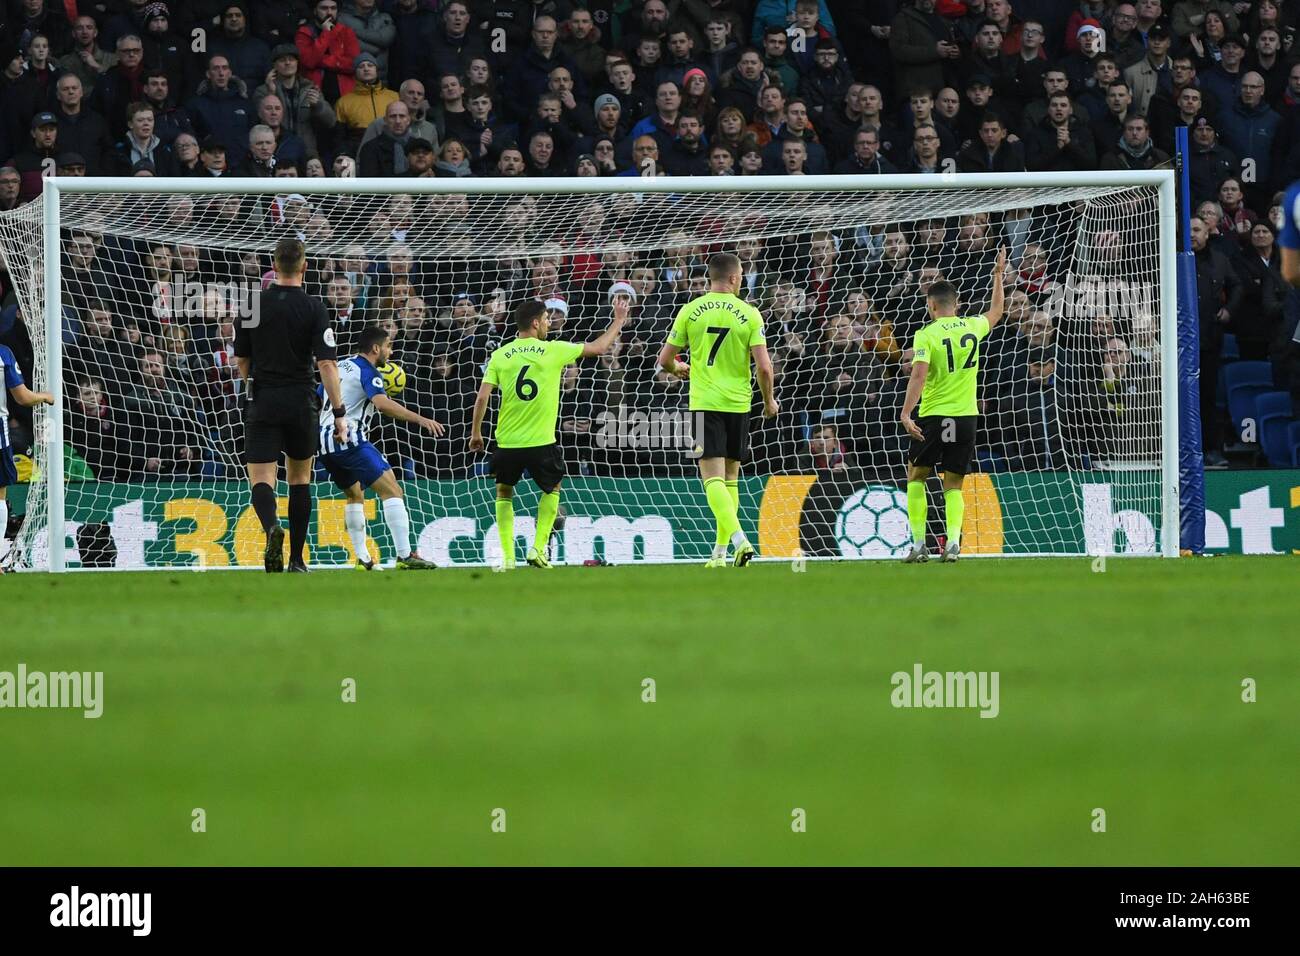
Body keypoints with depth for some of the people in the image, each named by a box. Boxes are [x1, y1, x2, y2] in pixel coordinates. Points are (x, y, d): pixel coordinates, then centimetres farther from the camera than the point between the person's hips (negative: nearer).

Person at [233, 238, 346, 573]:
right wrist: (339, 413, -9)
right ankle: (296, 560, 19)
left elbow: (241, 360, 8)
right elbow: (326, 363, -12)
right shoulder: (314, 308, -6)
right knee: (299, 479, 17)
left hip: (263, 404, 0)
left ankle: (272, 527, -36)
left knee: (261, 481, -4)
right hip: (301, 404, 0)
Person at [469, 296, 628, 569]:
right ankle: (538, 548, 12)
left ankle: (507, 557, 11)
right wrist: (619, 320, 24)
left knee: (504, 493, 22)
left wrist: (476, 432, 9)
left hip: (508, 442, 1)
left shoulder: (500, 355, 0)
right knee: (552, 488, 25)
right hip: (542, 442, -1)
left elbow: (482, 397, -4)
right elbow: (599, 347, 9)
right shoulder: (553, 351, -3)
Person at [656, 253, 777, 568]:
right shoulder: (749, 314, -2)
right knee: (730, 478, 14)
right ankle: (721, 550, 16)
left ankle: (738, 538, -28)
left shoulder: (691, 311, -1)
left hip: (704, 403, -1)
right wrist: (769, 400, 9)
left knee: (713, 477, -7)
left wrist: (680, 370, 27)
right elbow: (763, 366, -8)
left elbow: (665, 360, 3)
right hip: (738, 402, 1)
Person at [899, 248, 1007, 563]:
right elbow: (995, 312, 27)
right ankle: (953, 540, -10)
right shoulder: (971, 327, 5)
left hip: (934, 418, -4)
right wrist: (998, 276, 39)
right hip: (966, 416, 4)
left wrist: (906, 413, -24)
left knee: (916, 475, 14)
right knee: (954, 486, 11)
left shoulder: (927, 335, -9)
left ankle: (919, 544, 6)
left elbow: (919, 375, -20)